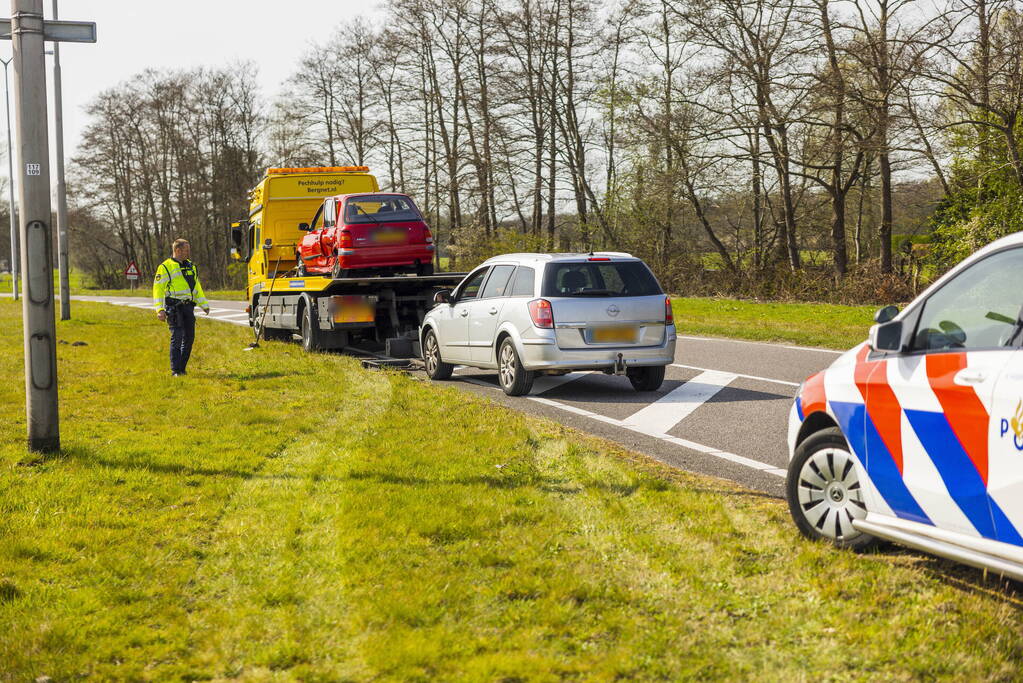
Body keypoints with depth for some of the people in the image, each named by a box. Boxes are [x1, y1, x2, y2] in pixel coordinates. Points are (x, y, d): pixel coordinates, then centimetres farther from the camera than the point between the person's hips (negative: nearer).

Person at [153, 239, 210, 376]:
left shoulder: (191, 266, 17)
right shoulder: (165, 267, -5)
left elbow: (197, 287, 24)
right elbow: (158, 289, -9)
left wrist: (204, 305, 20)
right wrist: (160, 310, -18)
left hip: (188, 307, 7)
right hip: (174, 307, -7)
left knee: (189, 337, 7)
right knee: (177, 336, -12)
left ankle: (182, 368, 17)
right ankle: (175, 370, -8)